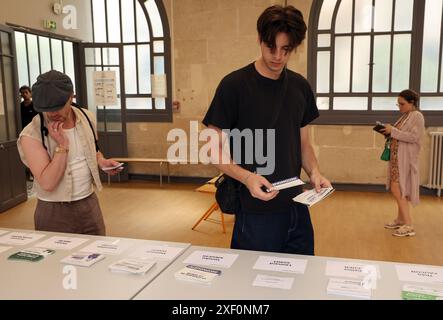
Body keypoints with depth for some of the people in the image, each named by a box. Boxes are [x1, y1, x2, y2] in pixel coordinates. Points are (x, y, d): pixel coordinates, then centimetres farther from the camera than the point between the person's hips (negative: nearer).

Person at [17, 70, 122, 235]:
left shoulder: (87, 118, -2)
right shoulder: (31, 135, -16)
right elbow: (47, 183, -22)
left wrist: (101, 161, -2)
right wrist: (62, 145, -25)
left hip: (90, 204, 4)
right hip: (54, 212, -4)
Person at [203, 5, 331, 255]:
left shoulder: (301, 87, 5)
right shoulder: (234, 85, -10)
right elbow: (216, 150, -8)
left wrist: (314, 172, -6)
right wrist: (246, 177, -25)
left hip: (296, 208, 5)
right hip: (255, 213, -5)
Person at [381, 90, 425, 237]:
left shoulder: (417, 116, -10)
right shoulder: (405, 116, 15)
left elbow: (414, 137, -20)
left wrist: (393, 131, -19)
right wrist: (390, 133, 4)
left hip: (406, 160, -9)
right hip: (397, 158, 9)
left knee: (397, 190, -12)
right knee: (400, 190, 13)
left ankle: (408, 226, -8)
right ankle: (400, 220, 23)